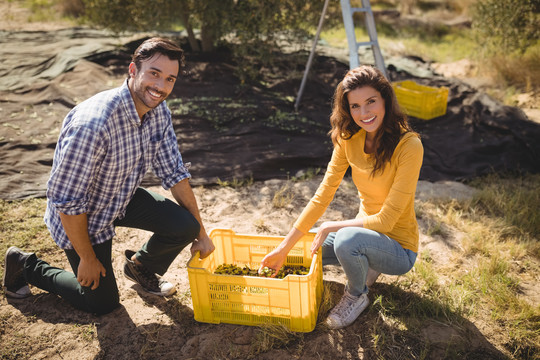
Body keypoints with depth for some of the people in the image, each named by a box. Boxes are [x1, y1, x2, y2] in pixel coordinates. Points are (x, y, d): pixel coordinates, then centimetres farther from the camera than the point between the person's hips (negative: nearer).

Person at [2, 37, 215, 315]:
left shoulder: (159, 112, -12)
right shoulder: (92, 124, -37)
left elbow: (174, 173, -3)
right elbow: (67, 201, -29)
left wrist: (200, 232, -3)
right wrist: (88, 258, -17)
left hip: (125, 198, 6)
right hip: (82, 214, -6)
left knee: (185, 227, -14)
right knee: (103, 302, 5)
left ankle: (141, 267, 19)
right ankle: (26, 266, 26)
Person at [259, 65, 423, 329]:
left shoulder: (409, 146, -25)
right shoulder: (349, 137, -7)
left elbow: (386, 220, -25)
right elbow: (323, 195, -6)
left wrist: (330, 227, -18)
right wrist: (284, 247, -10)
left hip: (398, 247, -6)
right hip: (365, 229, 6)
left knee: (347, 239, -36)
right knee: (301, 249, 3)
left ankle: (357, 295, -3)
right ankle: (365, 265, 17)